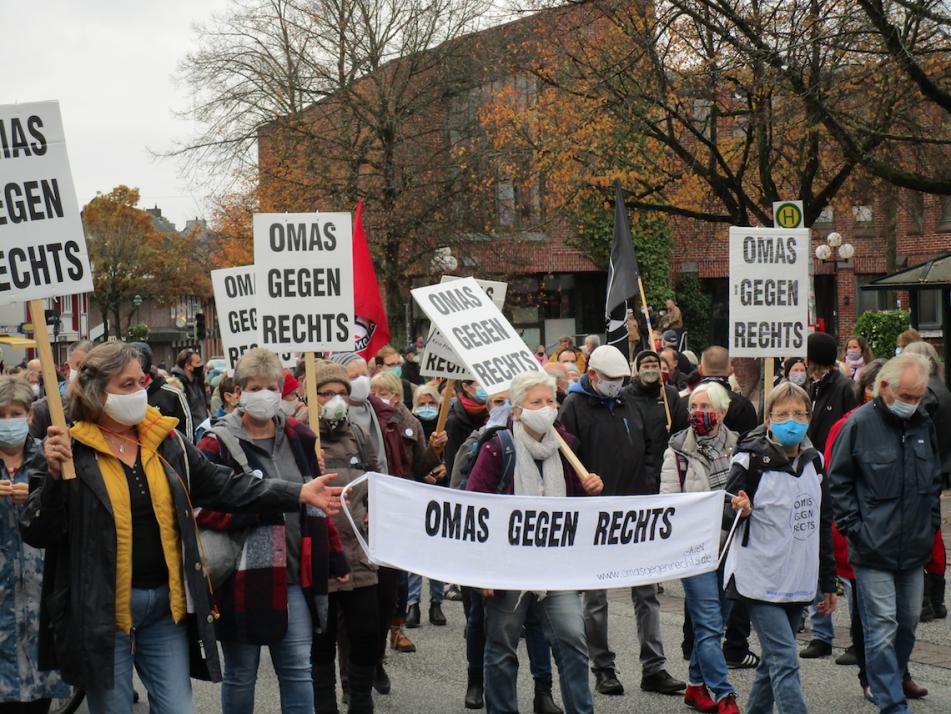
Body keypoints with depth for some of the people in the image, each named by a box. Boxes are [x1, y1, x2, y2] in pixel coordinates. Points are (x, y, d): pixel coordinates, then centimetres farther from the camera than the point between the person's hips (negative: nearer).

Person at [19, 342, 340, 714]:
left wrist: (299, 493, 1)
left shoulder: (167, 441, 6)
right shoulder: (70, 451, -7)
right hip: (102, 610, -4)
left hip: (166, 603, 4)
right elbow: (37, 533, -9)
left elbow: (225, 486, 7)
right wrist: (54, 475, -25)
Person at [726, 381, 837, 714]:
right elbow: (726, 512, -5)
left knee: (774, 661, 13)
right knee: (786, 663, -13)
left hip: (799, 583, 6)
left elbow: (823, 524, 17)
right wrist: (739, 510, -29)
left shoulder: (814, 461, 10)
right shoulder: (751, 460, -9)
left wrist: (828, 582, 19)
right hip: (761, 582, -6)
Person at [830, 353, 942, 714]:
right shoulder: (859, 424, -9)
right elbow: (838, 482, -4)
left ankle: (891, 681, 32)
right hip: (874, 549, -5)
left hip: (914, 549, 6)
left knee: (907, 623, 14)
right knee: (882, 629, -5)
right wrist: (854, 528, -8)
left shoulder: (924, 425, 7)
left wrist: (930, 525, 11)